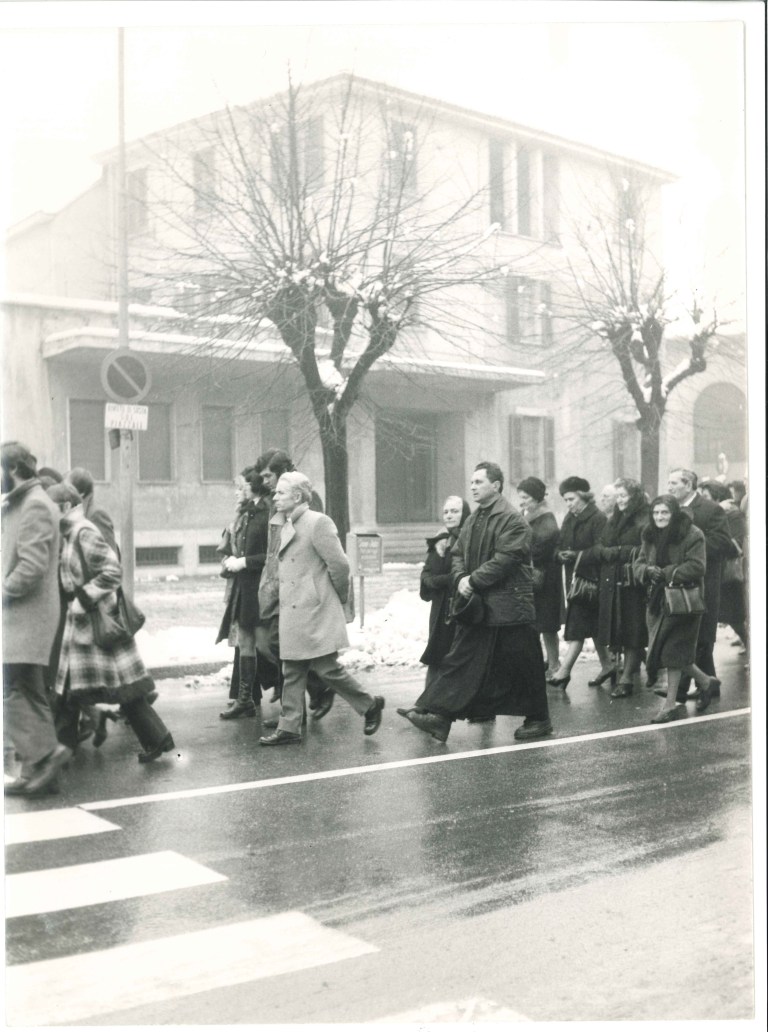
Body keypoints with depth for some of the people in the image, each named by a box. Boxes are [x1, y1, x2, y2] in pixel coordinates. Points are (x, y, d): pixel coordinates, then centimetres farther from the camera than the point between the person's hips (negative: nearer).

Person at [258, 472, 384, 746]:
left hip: (315, 612, -8)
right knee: (292, 673, 9)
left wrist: (339, 597, -3)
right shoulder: (286, 526, 12)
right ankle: (289, 728, 14)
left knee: (327, 668, -3)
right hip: (293, 612, 8)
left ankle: (369, 705, 16)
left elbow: (339, 564, -14)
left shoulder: (318, 523, -13)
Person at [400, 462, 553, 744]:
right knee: (461, 661, 4)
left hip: (508, 605, -8)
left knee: (522, 665, 3)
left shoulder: (512, 520, -13)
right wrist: (461, 578, -4)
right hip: (477, 605, 8)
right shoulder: (474, 519, 14)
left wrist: (474, 580, -18)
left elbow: (504, 559, -21)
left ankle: (538, 720, 18)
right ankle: (438, 715, 3)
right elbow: (458, 553, 15)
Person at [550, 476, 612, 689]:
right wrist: (560, 554, -10)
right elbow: (560, 545, 11)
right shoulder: (569, 519, 13)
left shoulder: (598, 518, -10)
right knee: (593, 626, 15)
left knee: (577, 628, -8)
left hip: (590, 579, -8)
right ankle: (607, 666, 27)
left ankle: (564, 671, -8)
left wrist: (579, 555, -27)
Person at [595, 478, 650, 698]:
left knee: (632, 632, -2)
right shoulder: (613, 520, 16)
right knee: (616, 630, 7)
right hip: (611, 583, 6)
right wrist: (610, 552, -8)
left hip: (633, 583, -6)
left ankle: (627, 678, 1)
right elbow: (600, 547, 12)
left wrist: (618, 551, -14)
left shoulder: (645, 521, -7)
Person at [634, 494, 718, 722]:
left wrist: (666, 573, -22)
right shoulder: (650, 536, 10)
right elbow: (638, 563, 9)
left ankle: (671, 703, 5)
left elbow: (696, 566, -18)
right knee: (675, 652, 8)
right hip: (657, 601, 7)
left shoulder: (692, 535, -11)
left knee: (672, 651, -5)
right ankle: (705, 682, 29)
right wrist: (648, 570, -14)